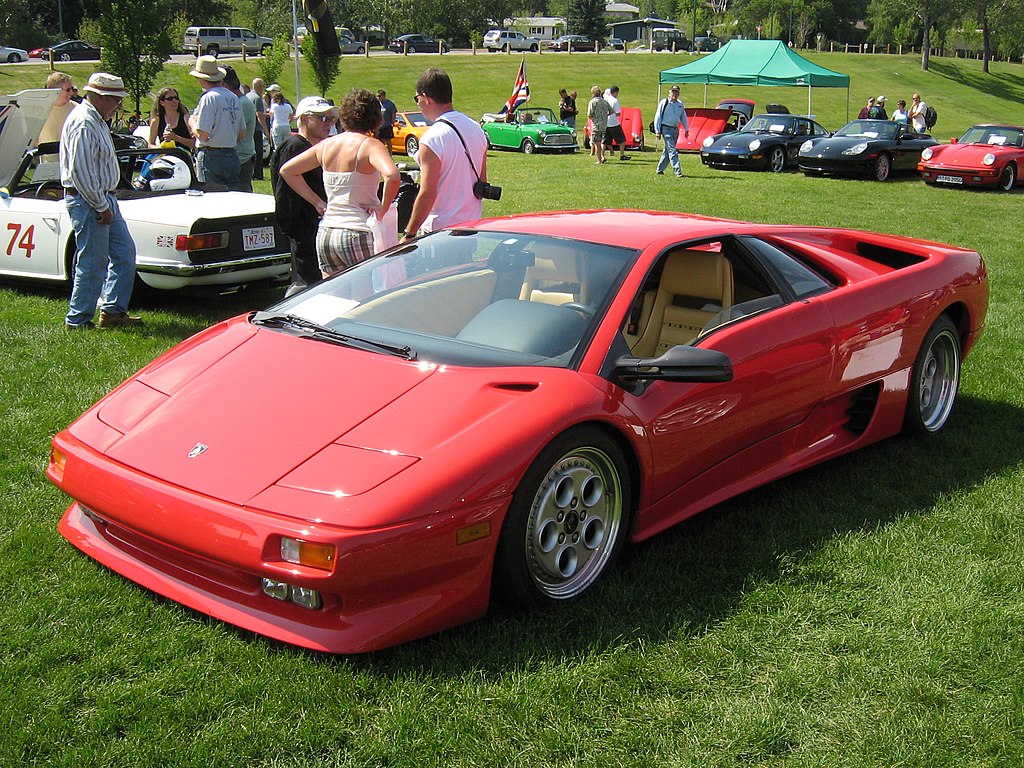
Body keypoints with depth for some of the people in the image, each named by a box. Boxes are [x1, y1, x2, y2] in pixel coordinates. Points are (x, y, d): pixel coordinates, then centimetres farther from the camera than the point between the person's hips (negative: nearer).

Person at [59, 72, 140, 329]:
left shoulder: (96, 121, 15)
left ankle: (113, 311, 19)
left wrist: (107, 203, 17)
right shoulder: (83, 124, -18)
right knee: (93, 262, -4)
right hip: (88, 202, -11)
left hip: (104, 198, 11)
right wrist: (101, 207, -20)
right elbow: (80, 172, -23)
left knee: (124, 252, 12)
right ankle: (78, 321, 6)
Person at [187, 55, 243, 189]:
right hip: (232, 156, 7)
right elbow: (242, 133, 17)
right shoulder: (234, 98, 11)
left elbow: (202, 135, -15)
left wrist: (192, 123, 4)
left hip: (211, 157, -7)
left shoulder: (209, 97, -11)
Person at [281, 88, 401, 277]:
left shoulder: (326, 145, 9)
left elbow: (287, 170, 18)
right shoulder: (370, 145, -8)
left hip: (325, 235, 6)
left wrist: (317, 202, 14)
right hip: (358, 234, -6)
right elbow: (392, 175, -27)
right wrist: (383, 208, -13)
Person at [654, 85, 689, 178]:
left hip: (675, 129, 6)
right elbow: (658, 117, -3)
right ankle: (678, 171, -18)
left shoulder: (680, 104, 10)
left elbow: (683, 117, 19)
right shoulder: (664, 103, -5)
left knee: (667, 151, 11)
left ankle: (660, 170, 23)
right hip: (666, 128, -6)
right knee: (672, 150, -13)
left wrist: (686, 129, 16)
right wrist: (658, 131, -7)